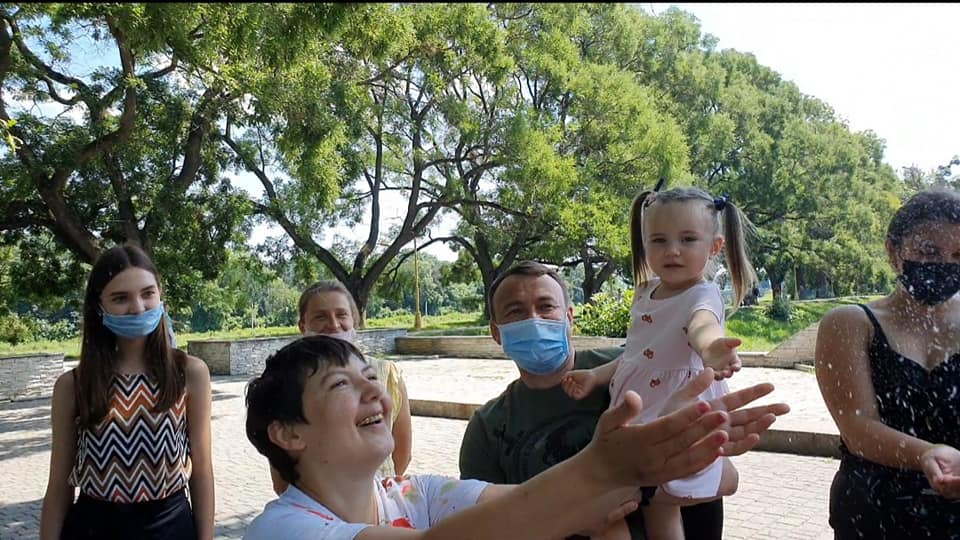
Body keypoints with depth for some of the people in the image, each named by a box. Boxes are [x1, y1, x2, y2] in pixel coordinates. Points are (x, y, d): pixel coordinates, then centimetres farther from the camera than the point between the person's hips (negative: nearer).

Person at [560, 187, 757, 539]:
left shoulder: (702, 296, -18)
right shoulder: (646, 292, 6)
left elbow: (703, 325, -43)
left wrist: (710, 349, -65)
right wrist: (595, 376, 8)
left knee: (658, 499, -3)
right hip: (639, 416, 7)